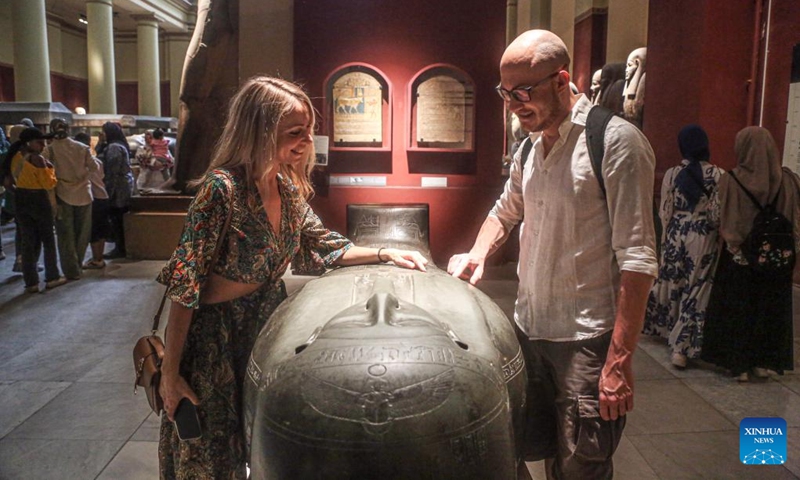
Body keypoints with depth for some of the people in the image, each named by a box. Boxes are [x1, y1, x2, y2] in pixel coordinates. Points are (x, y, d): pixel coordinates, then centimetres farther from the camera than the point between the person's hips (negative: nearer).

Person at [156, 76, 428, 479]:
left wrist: (384, 254, 0)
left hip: (269, 320, 6)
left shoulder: (289, 186, -3)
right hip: (216, 334, -6)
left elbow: (319, 248, 9)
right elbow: (184, 286, -22)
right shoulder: (222, 188, -25)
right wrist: (169, 373, -19)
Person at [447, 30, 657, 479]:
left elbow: (636, 258, -16)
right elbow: (505, 212, 28)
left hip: (587, 341, -6)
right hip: (528, 331, 7)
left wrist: (619, 361, -18)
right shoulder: (531, 149, 11)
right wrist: (478, 253, 7)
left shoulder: (615, 140, -12)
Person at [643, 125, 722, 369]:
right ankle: (681, 347, 3)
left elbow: (665, 212, -1)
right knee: (696, 289, 3)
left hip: (675, 236, 2)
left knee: (671, 282, 19)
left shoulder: (672, 174, -4)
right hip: (704, 239, -2)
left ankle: (665, 328, 37)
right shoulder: (717, 175, -8)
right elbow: (718, 214, -8)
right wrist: (711, 227, 11)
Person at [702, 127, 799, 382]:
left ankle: (739, 364, 16)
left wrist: (735, 246, -4)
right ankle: (763, 362, 24)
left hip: (738, 258, -2)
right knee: (769, 308, 16)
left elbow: (725, 223, -13)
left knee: (737, 309, 10)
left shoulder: (731, 180, -14)